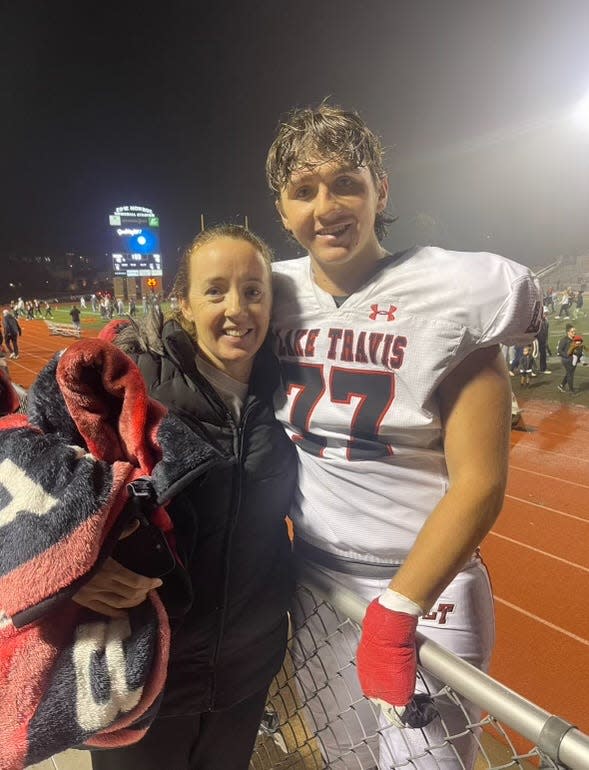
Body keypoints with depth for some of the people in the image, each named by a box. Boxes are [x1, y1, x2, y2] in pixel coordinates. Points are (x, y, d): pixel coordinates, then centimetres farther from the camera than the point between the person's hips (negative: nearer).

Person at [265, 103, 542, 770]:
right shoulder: (276, 295, -1)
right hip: (311, 578, 5)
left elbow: (479, 483, -16)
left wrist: (395, 612, -16)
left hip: (424, 588, -4)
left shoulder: (451, 294, -15)